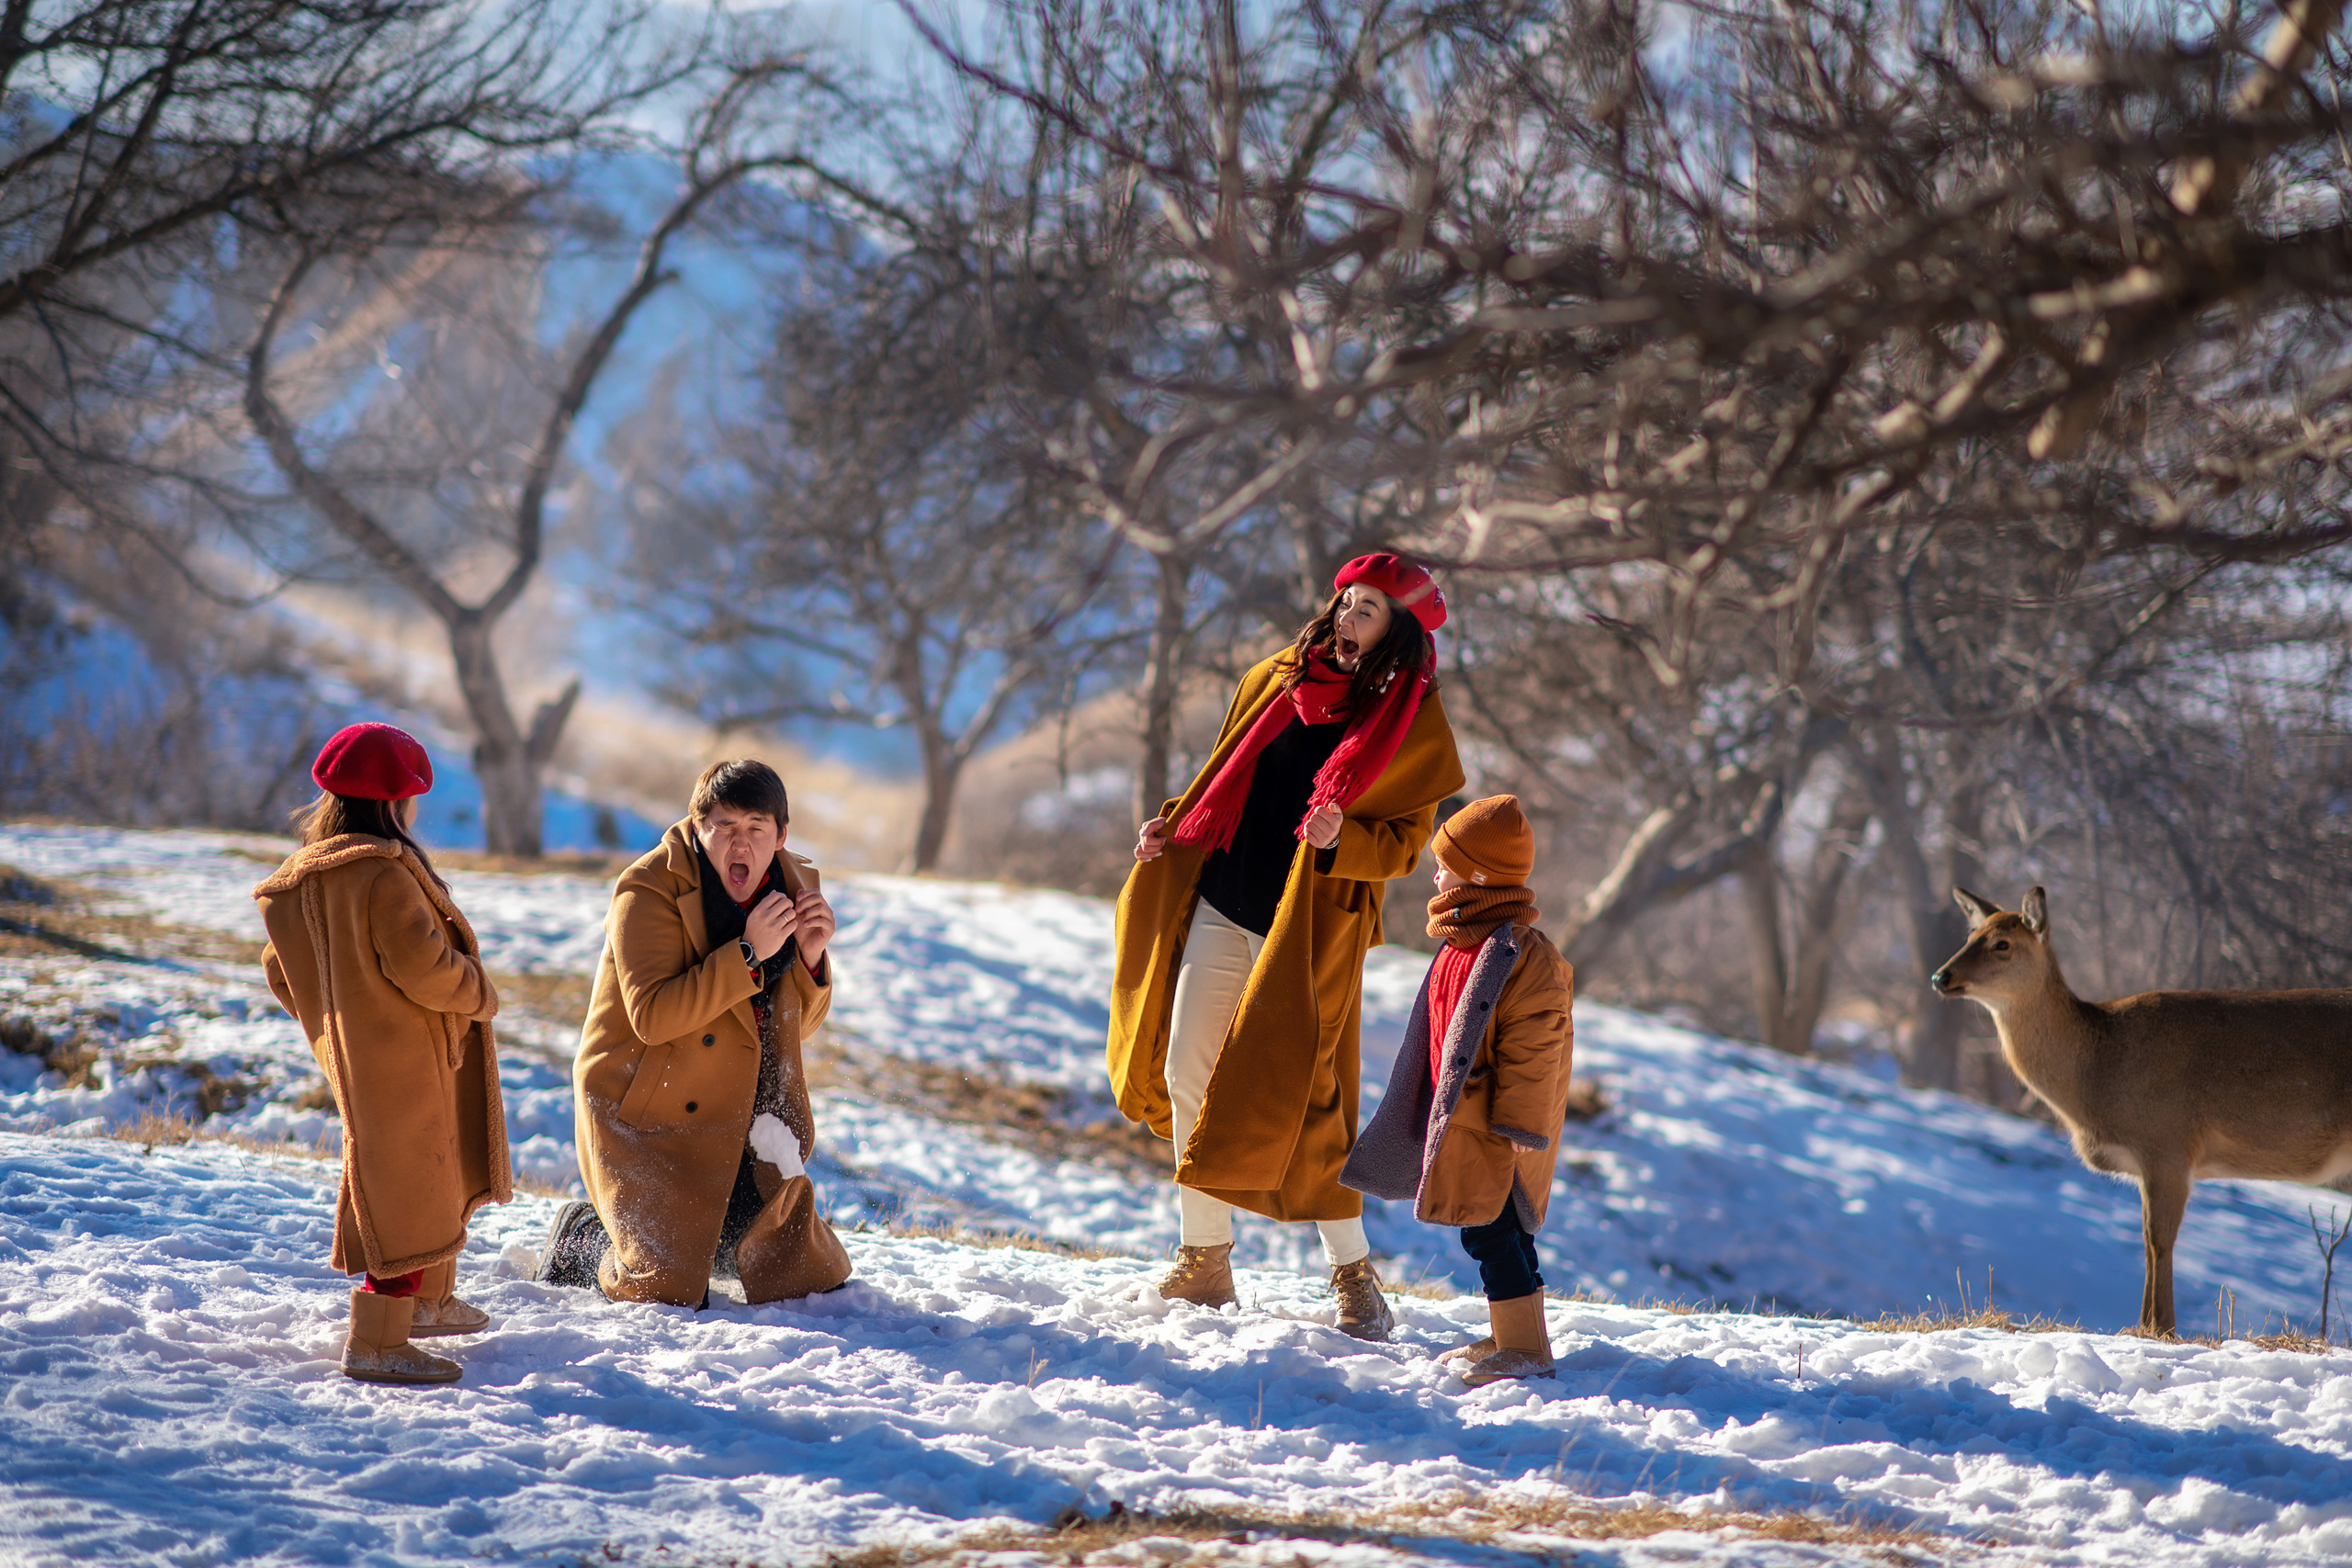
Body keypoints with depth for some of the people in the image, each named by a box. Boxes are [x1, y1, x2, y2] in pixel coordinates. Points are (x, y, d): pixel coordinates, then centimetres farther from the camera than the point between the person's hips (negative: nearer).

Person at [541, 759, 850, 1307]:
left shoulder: (792, 883, 2)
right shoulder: (650, 889, -17)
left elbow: (798, 1023, 9)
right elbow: (651, 1015, -28)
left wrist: (809, 957, -11)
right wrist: (748, 954, -31)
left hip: (744, 1118, 6)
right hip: (646, 1113, -6)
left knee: (807, 1278, 8)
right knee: (671, 1290, -13)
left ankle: (696, 1230, 34)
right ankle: (580, 1237, 18)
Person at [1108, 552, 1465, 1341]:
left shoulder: (1415, 726, -6)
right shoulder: (1277, 680, 9)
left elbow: (1404, 843, -7)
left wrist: (1339, 840, -26)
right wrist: (1173, 827, 5)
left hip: (1310, 931, -6)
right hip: (1218, 907, 6)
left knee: (1293, 1098, -8)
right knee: (1186, 1075, 5)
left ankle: (1355, 1275, 5)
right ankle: (1204, 1264, 15)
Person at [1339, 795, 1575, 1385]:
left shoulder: (1521, 956, -21)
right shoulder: (1462, 947, 11)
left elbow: (1532, 1050, -21)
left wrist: (1519, 1126, -21)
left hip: (1494, 1127, -10)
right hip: (1461, 1115, 10)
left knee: (1491, 1228, -8)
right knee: (1494, 1229, 16)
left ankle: (1526, 1351, -3)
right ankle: (1510, 1337, 26)